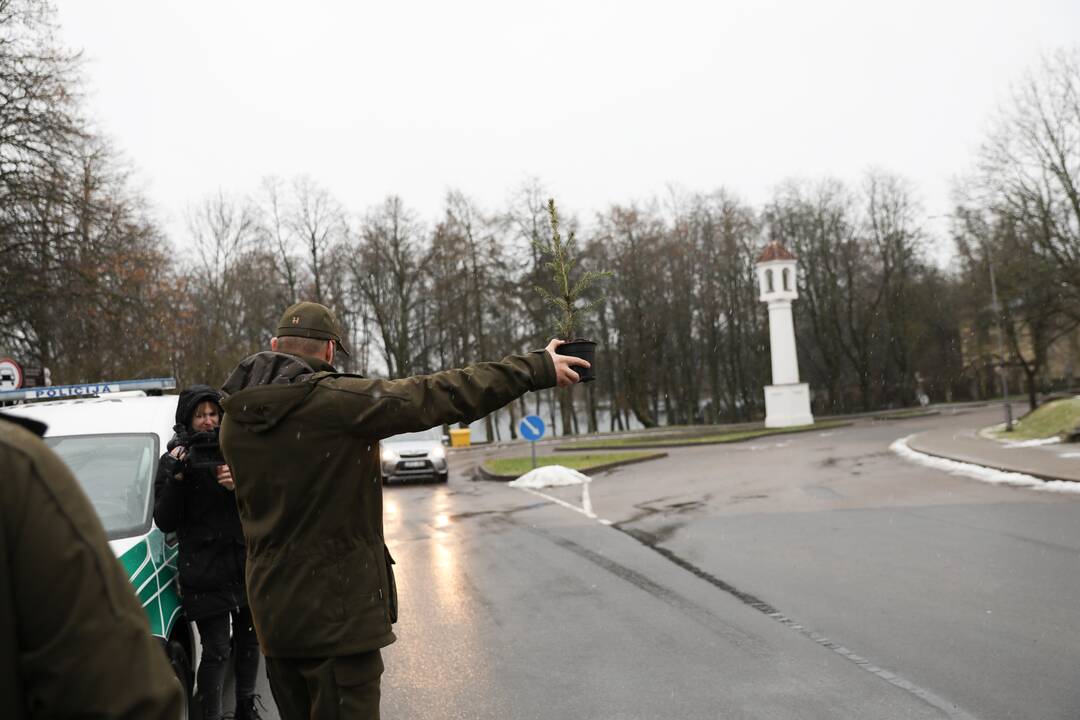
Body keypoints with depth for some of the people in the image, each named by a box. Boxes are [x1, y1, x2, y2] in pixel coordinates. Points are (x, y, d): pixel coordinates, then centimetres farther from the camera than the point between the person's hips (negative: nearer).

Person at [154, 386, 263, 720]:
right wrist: (177, 477, -19)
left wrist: (238, 486, -18)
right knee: (216, 652, -5)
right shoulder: (171, 462, 0)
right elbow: (164, 522, -7)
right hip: (205, 575, -4)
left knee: (249, 640, 17)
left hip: (246, 565, 4)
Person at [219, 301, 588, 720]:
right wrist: (537, 369, -13)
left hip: (271, 611, 7)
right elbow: (438, 397, -18)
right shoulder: (333, 400, -18)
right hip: (335, 611, -7)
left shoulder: (235, 419, 4)